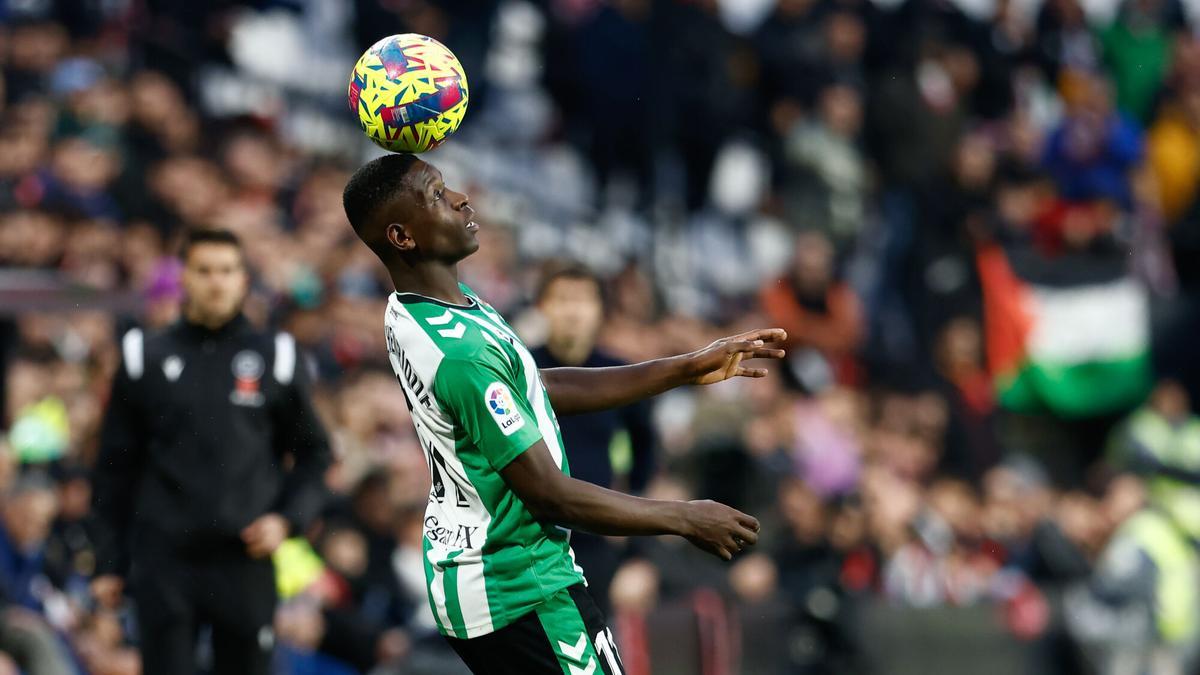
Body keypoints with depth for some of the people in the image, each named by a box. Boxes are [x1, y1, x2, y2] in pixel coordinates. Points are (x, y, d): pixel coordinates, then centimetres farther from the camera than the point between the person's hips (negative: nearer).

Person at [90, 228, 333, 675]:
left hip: (246, 558, 1)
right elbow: (115, 469, 10)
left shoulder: (275, 358, 7)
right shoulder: (146, 358, 7)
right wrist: (109, 563, 6)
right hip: (164, 559, -1)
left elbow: (313, 454, 14)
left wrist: (289, 519, -3)